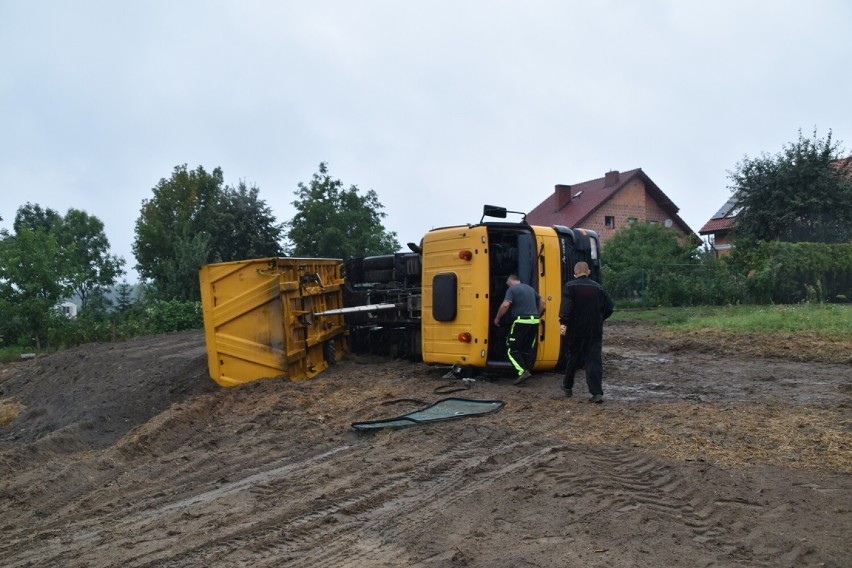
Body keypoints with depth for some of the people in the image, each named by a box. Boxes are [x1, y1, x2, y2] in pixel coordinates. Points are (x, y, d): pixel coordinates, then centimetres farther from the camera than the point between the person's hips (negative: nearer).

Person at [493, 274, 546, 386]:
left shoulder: (512, 290, -4)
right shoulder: (530, 288, 18)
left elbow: (505, 305, -17)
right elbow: (542, 302, 22)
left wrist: (497, 318, -5)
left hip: (521, 322, -7)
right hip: (534, 321, 7)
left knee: (513, 349, 1)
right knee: (527, 350, 13)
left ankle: (523, 371, -15)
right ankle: (525, 374, 12)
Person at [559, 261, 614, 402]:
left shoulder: (570, 287, -5)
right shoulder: (598, 287, 6)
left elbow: (566, 306, -20)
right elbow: (609, 307, 8)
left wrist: (563, 323, -27)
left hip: (576, 330, -1)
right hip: (595, 331, 2)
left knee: (574, 358, 15)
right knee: (594, 360, -1)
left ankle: (568, 386, 31)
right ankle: (597, 393, -10)